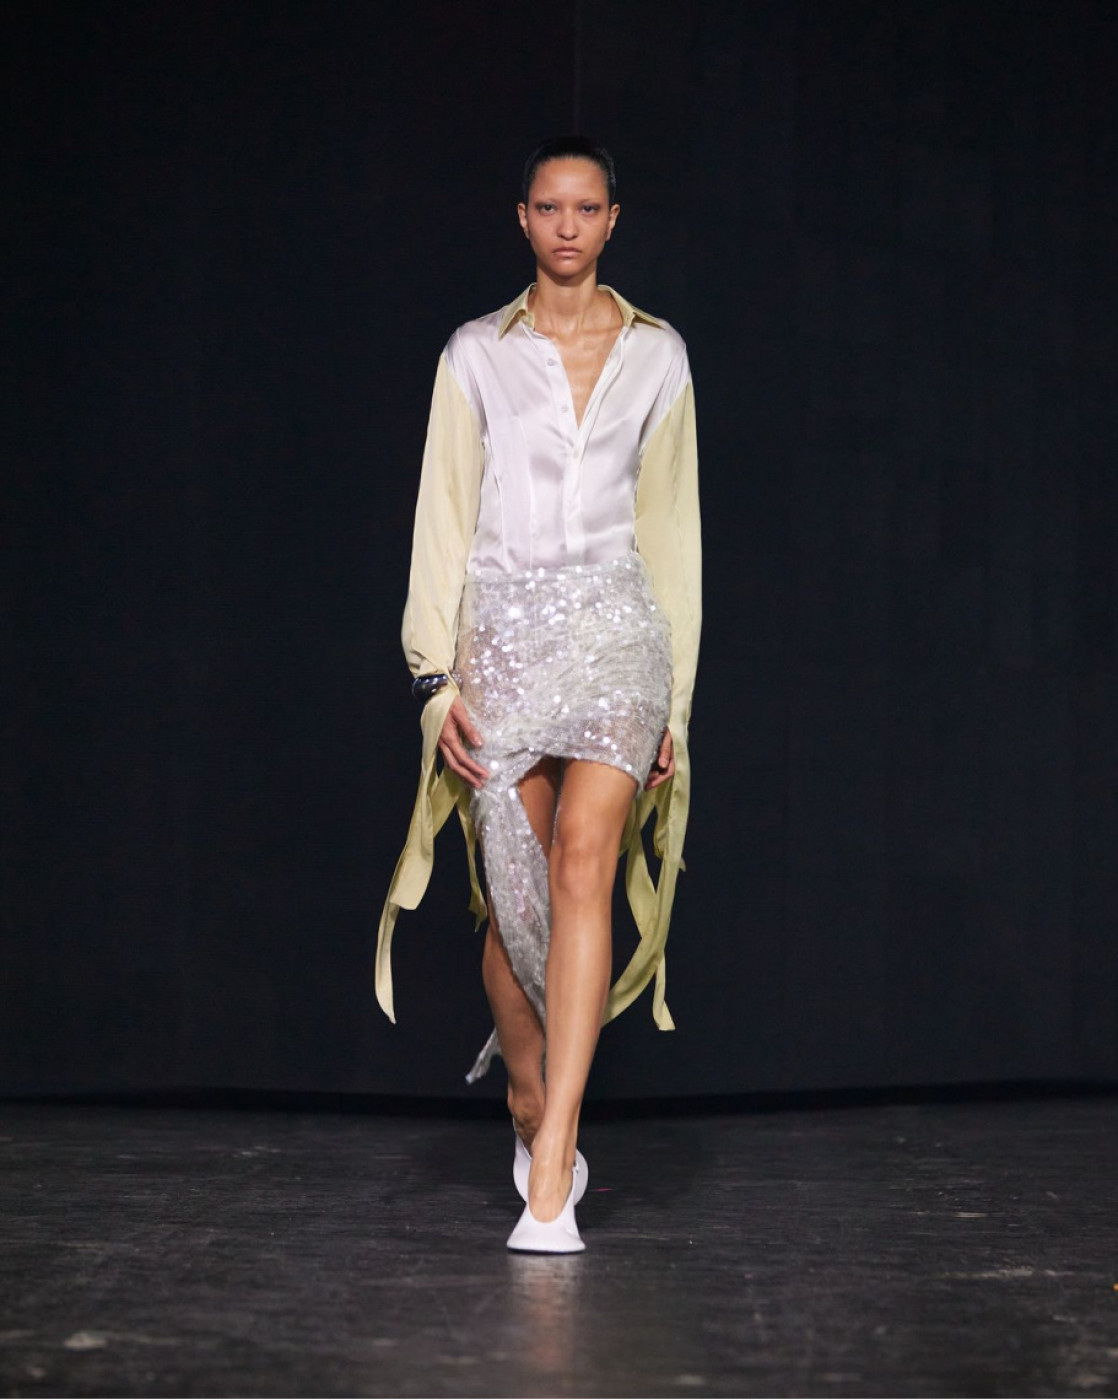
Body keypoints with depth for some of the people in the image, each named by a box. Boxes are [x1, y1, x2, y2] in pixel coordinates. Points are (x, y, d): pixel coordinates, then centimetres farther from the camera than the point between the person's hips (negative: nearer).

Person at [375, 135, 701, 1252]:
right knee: (513, 888, 3)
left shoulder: (656, 355, 10)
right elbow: (444, 520, 4)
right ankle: (532, 1099, 27)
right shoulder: (477, 354, 8)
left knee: (582, 865, -15)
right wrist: (438, 677, -6)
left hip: (616, 626, -1)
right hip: (503, 628, 1)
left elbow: (672, 527, 12)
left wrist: (676, 695, 8)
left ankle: (549, 1172, -18)